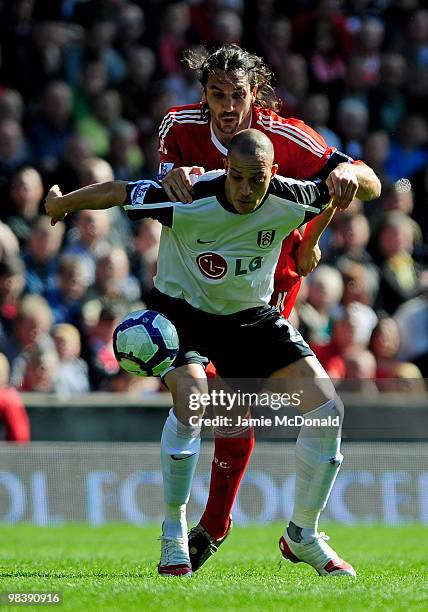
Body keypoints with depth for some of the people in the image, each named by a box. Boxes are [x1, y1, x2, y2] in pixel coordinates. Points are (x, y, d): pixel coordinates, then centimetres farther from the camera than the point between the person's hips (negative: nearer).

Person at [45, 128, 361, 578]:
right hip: (180, 308, -4)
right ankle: (173, 538, -14)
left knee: (328, 410, -9)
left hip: (251, 313, 4)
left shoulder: (290, 201, -20)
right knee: (191, 398, -33)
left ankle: (303, 536, 11)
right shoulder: (187, 200, -30)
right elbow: (114, 192, -13)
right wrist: (62, 203, 0)